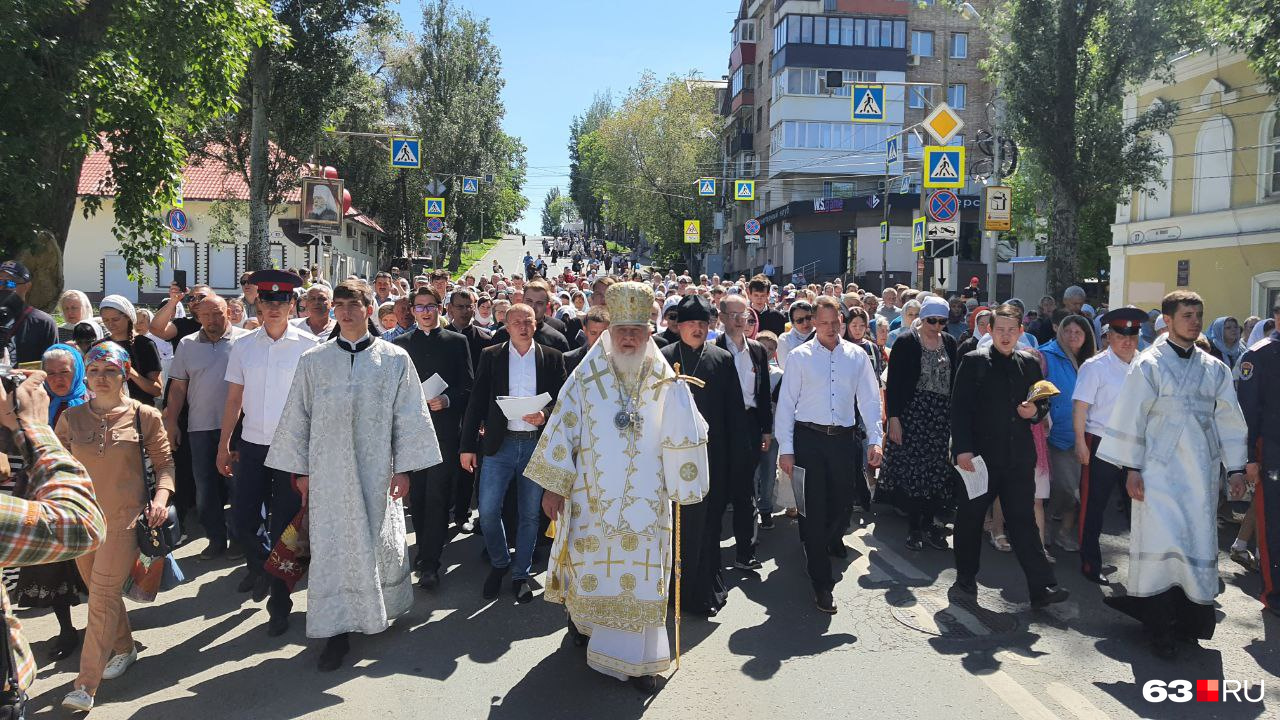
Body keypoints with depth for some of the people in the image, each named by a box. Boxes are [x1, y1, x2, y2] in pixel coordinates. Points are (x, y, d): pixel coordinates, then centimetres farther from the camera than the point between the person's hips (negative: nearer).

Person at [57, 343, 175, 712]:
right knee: (100, 592, 16)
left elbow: (164, 462, 3)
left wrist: (161, 495, -13)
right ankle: (124, 648, 40)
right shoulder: (70, 419, 3)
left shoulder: (145, 416, -4)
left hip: (125, 519, -4)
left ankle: (86, 685, -1)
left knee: (102, 596, -6)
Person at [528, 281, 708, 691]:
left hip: (644, 499, 0)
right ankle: (581, 613, 43)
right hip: (592, 496, 0)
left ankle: (637, 658, 13)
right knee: (590, 563, 13)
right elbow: (563, 428, -2)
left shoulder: (666, 383, -3)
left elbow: (684, 439, -3)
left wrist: (681, 488, -7)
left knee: (640, 574, 3)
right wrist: (553, 485, -3)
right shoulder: (586, 377, -2)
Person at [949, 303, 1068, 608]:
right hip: (979, 454, -2)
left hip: (1019, 456, 3)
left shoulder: (1029, 363, 9)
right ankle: (966, 578, 25)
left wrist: (1036, 411, -6)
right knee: (970, 518, 9)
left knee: (1023, 520, 3)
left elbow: (1044, 402, 18)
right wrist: (963, 449, -15)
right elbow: (959, 408, -7)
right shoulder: (973, 362, -3)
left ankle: (1042, 587, 4)